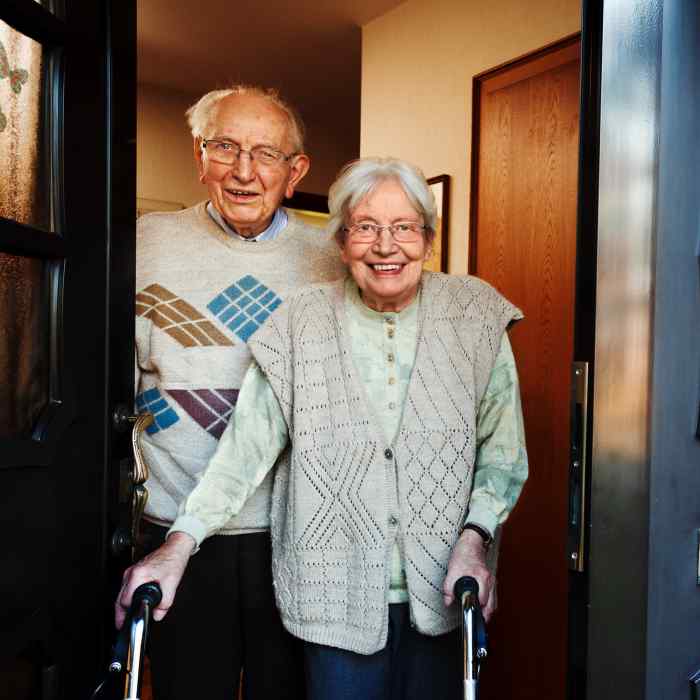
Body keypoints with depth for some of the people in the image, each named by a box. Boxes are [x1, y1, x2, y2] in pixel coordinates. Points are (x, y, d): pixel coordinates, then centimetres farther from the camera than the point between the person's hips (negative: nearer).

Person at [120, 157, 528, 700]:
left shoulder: (474, 319, -4)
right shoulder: (301, 325, -6)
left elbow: (503, 449, 0)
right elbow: (247, 444, -6)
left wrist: (474, 537, -12)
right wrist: (179, 544, -13)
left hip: (442, 593, 2)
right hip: (336, 593, -1)